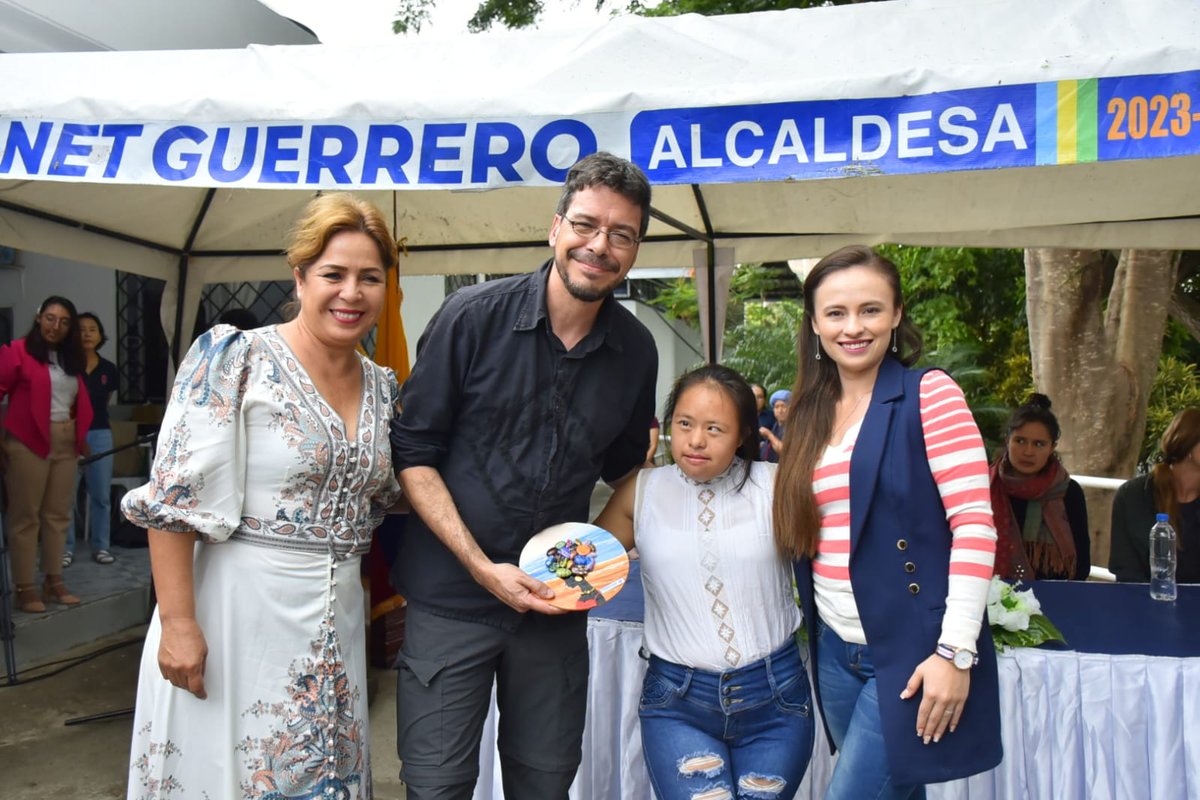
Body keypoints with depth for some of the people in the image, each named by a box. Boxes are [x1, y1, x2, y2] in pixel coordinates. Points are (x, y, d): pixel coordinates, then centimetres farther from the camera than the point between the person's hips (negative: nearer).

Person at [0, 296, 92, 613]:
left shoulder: (71, 358, 15)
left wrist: (80, 437, 13)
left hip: (65, 444, 6)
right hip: (28, 444, -6)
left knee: (58, 515, 11)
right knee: (25, 516, 0)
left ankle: (54, 582, 21)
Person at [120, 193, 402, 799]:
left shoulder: (383, 387, 7)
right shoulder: (235, 358, -11)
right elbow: (173, 498, -14)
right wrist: (178, 622, -18)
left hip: (336, 622, 6)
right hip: (237, 609, -5)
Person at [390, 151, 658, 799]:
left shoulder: (635, 350, 0)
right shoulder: (472, 317, -11)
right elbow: (413, 452, -9)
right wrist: (481, 567, -15)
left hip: (556, 601, 3)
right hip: (451, 596, -3)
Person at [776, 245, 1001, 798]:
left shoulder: (928, 394, -9)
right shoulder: (810, 413, 9)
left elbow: (975, 524, -14)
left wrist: (955, 652, -17)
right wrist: (781, 457, 2)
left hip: (911, 654, -5)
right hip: (836, 650, 6)